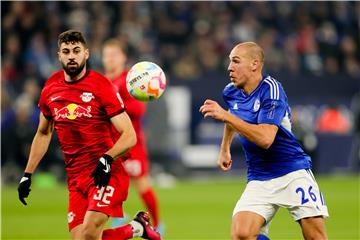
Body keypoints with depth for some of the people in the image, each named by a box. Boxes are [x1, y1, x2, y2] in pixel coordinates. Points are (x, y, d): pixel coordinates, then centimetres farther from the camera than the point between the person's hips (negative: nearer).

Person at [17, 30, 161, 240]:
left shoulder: (101, 86, -6)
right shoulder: (50, 89, 9)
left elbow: (130, 136, -9)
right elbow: (43, 134, 24)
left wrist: (107, 159, -26)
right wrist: (27, 175, 19)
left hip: (106, 174, -5)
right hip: (76, 178, 5)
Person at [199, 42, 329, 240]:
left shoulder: (270, 89, -16)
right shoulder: (231, 92, 4)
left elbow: (265, 138, -30)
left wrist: (226, 116, -30)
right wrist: (225, 149, 32)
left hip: (293, 173, -5)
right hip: (258, 179, 5)